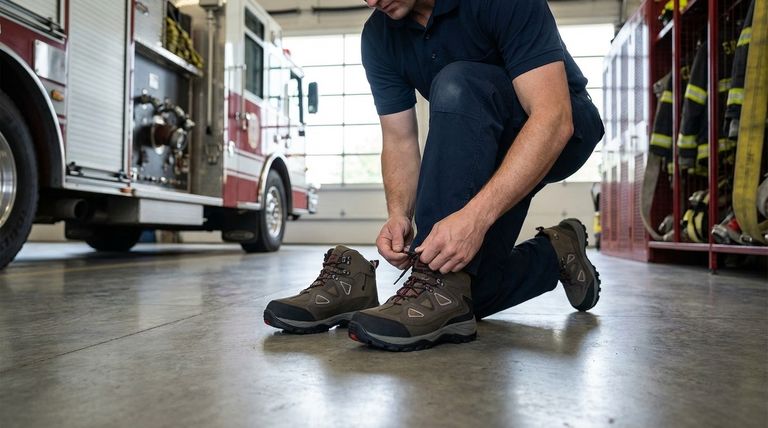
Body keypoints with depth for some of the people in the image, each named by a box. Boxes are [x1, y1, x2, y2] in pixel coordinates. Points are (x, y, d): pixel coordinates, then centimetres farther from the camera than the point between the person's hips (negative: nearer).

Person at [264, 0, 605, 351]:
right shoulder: (379, 35, -9)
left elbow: (554, 117, -35)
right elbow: (399, 141, -9)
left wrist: (476, 215, -46)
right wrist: (399, 215, -28)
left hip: (560, 130, -5)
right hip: (479, 152, 5)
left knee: (456, 85, -35)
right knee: (468, 289, -9)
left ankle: (441, 290, -32)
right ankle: (556, 252, 19)